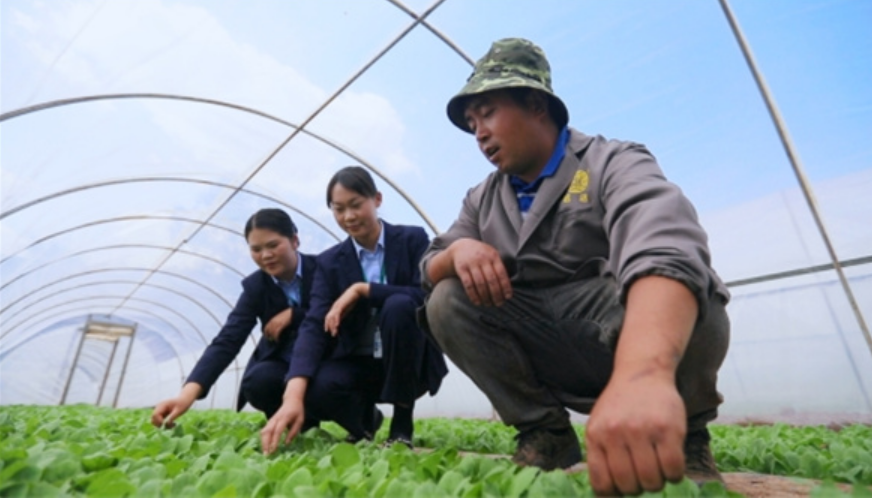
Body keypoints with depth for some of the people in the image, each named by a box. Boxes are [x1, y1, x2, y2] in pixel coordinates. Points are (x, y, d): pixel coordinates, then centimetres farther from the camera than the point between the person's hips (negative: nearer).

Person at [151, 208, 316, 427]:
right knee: (258, 382, -31)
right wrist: (188, 393, -35)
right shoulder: (255, 286, -8)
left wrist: (292, 314, -25)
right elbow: (227, 340, -20)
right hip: (283, 366, 1)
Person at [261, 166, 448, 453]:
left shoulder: (413, 240, -6)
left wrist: (362, 289, -22)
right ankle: (365, 418, 9)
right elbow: (315, 325, -14)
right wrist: (294, 395, -29)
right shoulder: (330, 262, -1)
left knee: (399, 305, -32)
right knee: (314, 389, -29)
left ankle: (403, 423, -12)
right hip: (358, 365, 3)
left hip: (408, 364, -2)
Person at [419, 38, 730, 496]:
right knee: (447, 301, -14)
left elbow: (664, 247, -34)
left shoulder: (613, 164, -12)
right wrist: (460, 250, -21)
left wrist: (642, 373, -54)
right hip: (546, 356, 4)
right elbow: (429, 268, 4)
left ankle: (681, 439, -4)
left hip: (643, 348, -3)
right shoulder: (482, 200, 6)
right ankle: (544, 432, -2)